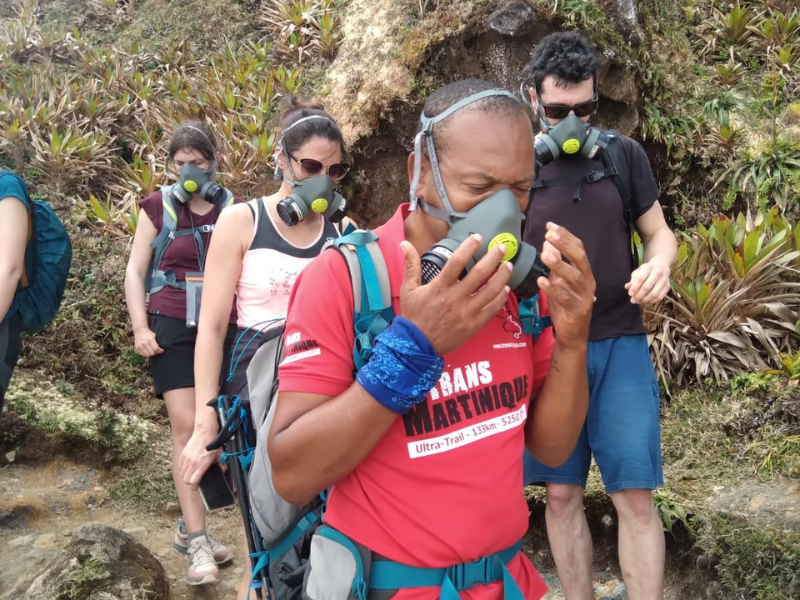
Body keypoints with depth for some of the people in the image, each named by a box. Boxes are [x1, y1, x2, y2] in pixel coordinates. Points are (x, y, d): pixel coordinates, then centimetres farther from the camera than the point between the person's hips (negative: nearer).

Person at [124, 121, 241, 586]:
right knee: (186, 427, -9)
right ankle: (198, 539, -5)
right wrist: (140, 328, -3)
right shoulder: (159, 207, 6)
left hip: (224, 330, 1)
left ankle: (191, 527, 17)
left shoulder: (235, 211, 6)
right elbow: (135, 272, 7)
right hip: (173, 329, -1)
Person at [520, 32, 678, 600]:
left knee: (636, 494, -2)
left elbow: (659, 232, 10)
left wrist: (659, 265, -13)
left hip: (620, 345, 0)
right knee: (562, 493, 7)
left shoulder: (624, 155, 3)